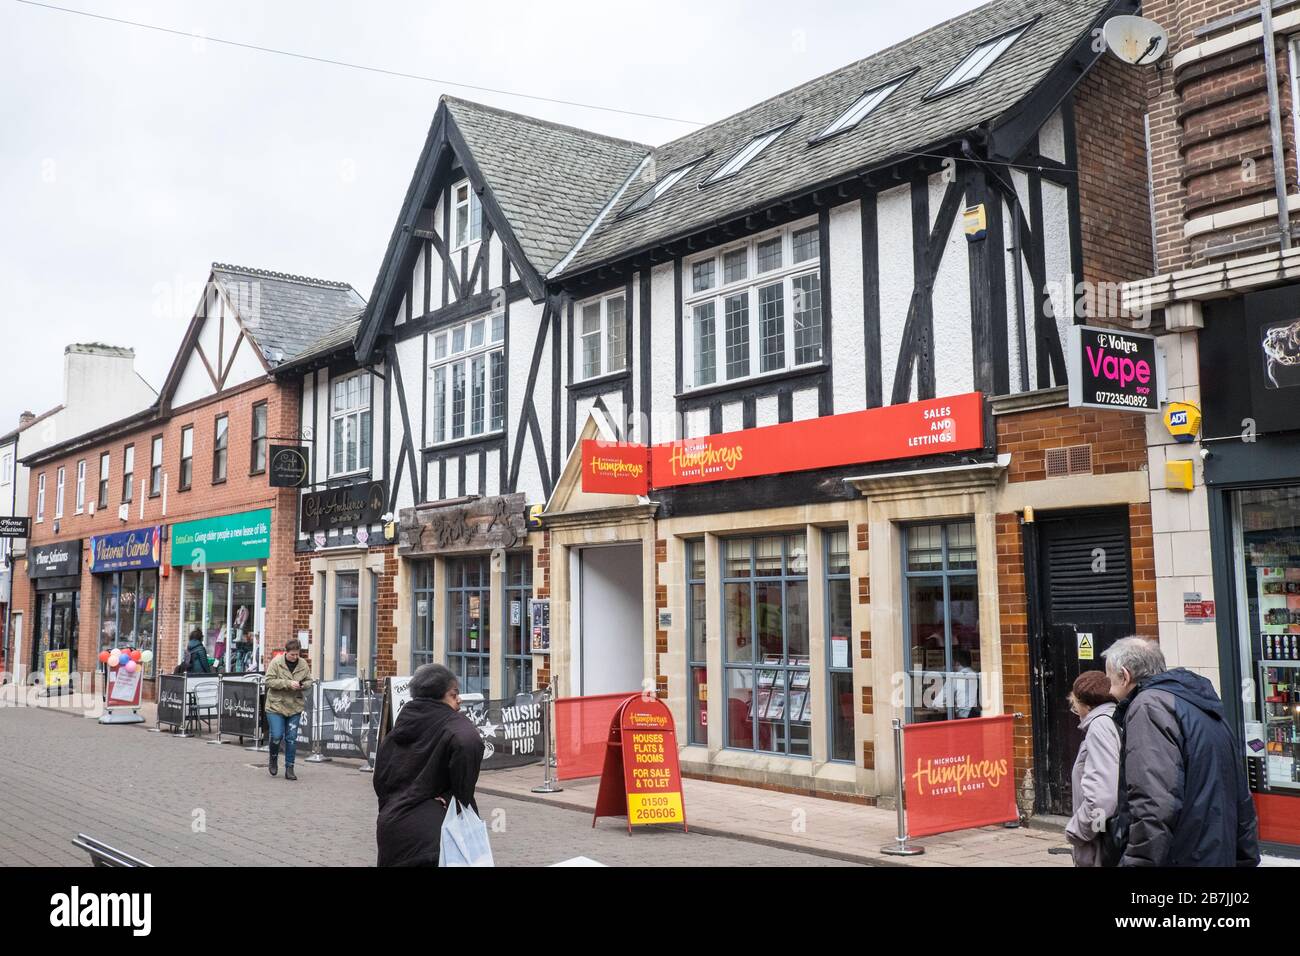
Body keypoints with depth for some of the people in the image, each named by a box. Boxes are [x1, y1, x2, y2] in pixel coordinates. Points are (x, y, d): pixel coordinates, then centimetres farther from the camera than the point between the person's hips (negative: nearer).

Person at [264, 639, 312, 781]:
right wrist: (288, 683, -22)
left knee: (292, 738, 4)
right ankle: (273, 760, 23)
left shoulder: (303, 664, 2)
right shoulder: (276, 662, -8)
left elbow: (309, 680, 12)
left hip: (295, 707, 3)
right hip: (276, 705, -3)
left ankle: (289, 768, 13)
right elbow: (269, 681, -13)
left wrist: (303, 685, -12)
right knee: (276, 736, -7)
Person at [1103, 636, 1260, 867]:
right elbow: (1241, 799, 22)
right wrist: (1246, 859, 27)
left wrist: (1137, 862, -24)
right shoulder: (1205, 707, 17)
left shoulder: (1148, 706, -14)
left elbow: (1155, 807, -25)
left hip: (1178, 858, -10)